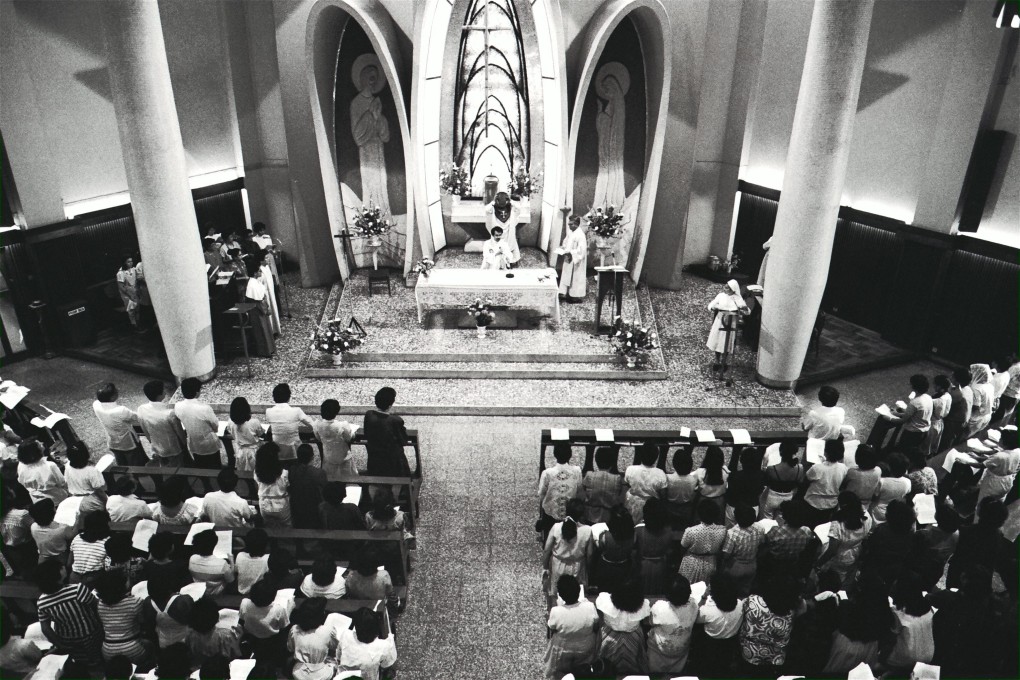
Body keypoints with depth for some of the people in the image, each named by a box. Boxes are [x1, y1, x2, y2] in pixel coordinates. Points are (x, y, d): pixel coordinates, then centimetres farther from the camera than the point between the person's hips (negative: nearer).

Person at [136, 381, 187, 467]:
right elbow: (180, 433, -18)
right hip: (173, 450, -5)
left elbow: (145, 431, 0)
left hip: (157, 449, 5)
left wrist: (153, 443, 17)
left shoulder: (141, 410, -16)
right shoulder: (170, 413, -33)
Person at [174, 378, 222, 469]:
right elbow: (216, 428, -14)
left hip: (194, 446, 4)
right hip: (210, 446, -4)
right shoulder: (204, 408, -32)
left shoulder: (177, 406, -19)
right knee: (214, 470, 20)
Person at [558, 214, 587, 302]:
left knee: (576, 278, 1)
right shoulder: (570, 232, 7)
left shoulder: (580, 235, -20)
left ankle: (578, 296, 11)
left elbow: (581, 250, -24)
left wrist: (569, 252, -26)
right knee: (567, 276, 11)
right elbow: (566, 242, 22)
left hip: (576, 261, -9)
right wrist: (563, 247, 1)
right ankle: (566, 293, 19)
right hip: (569, 260, 9)